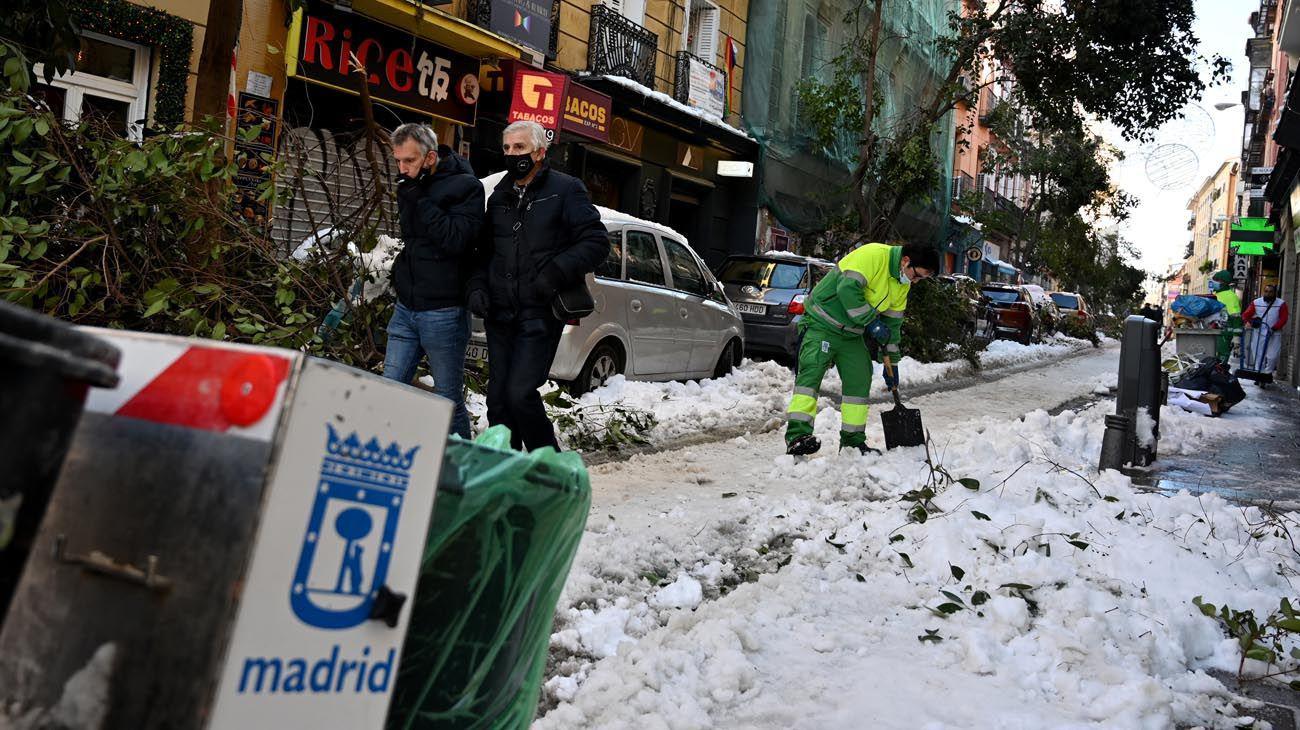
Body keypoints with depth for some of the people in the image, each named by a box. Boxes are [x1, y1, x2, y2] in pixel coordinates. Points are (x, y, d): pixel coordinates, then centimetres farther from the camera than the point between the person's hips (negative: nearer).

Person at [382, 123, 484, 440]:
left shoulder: (465, 186, -10)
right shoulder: (408, 187, 11)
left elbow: (455, 239, -21)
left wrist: (421, 198, -21)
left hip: (443, 311, -7)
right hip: (406, 308, 7)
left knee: (449, 401, 0)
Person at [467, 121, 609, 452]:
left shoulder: (565, 189, -1)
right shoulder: (499, 197, 18)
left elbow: (596, 242, -7)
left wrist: (557, 273, -18)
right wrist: (478, 286, 7)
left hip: (540, 315, -6)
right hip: (500, 314, 6)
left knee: (520, 393, -14)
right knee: (498, 399, 6)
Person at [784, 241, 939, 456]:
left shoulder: (903, 284, 8)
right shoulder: (873, 255, -21)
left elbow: (893, 323, 16)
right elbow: (848, 288, -30)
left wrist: (892, 362, 16)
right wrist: (871, 322, -24)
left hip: (852, 334, 9)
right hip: (823, 324, -9)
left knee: (860, 380, 5)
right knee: (811, 372, -20)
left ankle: (853, 440, 15)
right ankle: (797, 434, -25)